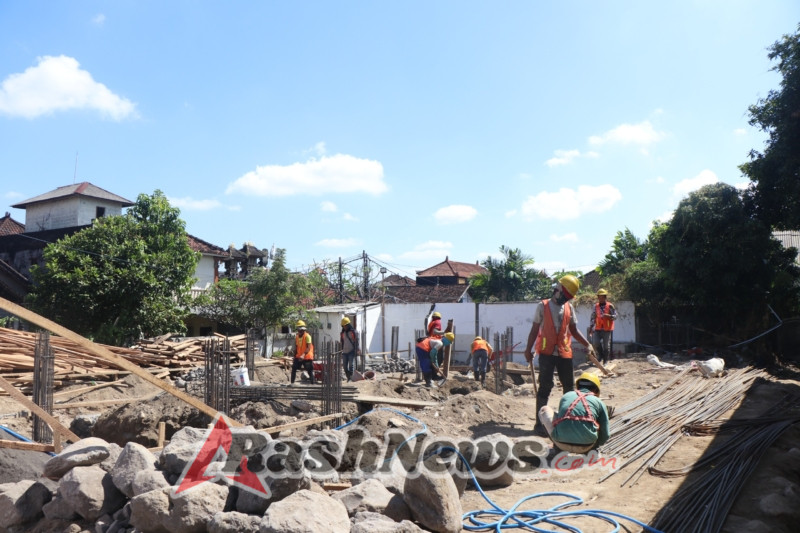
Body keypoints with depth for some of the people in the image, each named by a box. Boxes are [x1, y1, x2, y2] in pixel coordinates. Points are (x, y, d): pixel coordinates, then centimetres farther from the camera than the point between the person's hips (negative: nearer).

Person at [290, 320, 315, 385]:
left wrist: (303, 355, -37)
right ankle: (292, 382, 11)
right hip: (298, 356, 6)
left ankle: (312, 383, 7)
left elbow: (309, 347, -25)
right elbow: (296, 347, 14)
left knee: (310, 371, 0)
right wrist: (294, 357, 13)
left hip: (307, 357, -6)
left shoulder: (307, 336, -16)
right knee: (293, 368, 2)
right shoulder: (297, 336, 6)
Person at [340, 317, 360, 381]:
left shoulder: (354, 332, -1)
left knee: (351, 365, -14)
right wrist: (340, 352, 17)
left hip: (351, 351, -5)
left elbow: (356, 342, -2)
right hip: (344, 352, 5)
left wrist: (357, 351, -9)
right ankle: (348, 378, 14)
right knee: (345, 366, 3)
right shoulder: (342, 333, 14)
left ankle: (351, 377, -12)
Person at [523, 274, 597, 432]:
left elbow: (574, 330, 15)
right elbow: (535, 329, 2)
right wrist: (528, 349, -1)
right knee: (545, 386, -5)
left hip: (565, 353, 4)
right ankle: (540, 423, 0)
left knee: (569, 386, 9)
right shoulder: (543, 306, -1)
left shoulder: (569, 307, 9)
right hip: (546, 352, -4)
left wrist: (587, 344, 3)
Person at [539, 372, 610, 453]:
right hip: (586, 447, 0)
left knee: (545, 410, 23)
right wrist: (594, 446, 35)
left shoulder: (565, 396, 18)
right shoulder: (598, 402, 13)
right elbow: (605, 435, 13)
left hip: (562, 445, 0)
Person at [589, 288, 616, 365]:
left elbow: (615, 316, -4)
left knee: (606, 345, 2)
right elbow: (593, 317, 10)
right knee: (596, 343, -5)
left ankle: (605, 360, 13)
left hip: (607, 328, -3)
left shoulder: (610, 306, -3)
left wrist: (608, 316, -23)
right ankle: (601, 355, 21)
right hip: (598, 328, 3)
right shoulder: (596, 306, 7)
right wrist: (591, 327, 6)